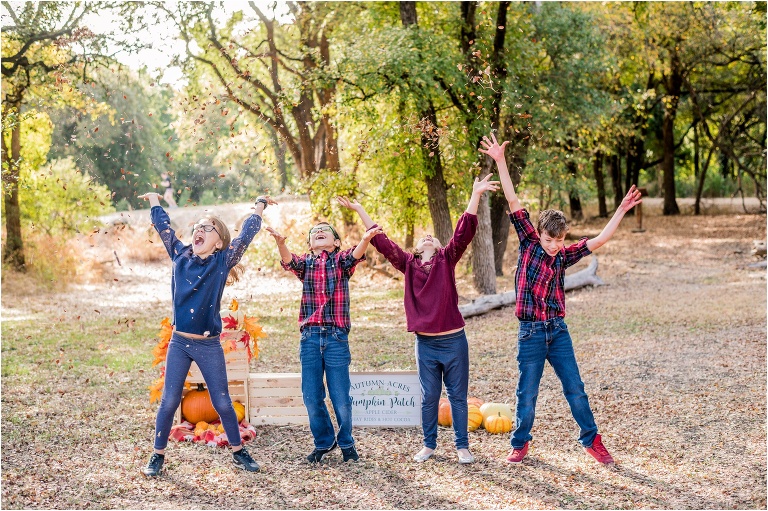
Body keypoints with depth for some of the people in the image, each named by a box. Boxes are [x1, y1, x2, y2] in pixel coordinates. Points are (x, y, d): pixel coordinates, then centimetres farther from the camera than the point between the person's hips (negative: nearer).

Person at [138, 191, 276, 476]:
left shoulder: (223, 262, -2)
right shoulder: (181, 257, 4)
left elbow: (246, 235, -3)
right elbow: (164, 228, 13)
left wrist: (260, 204, 2)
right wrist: (154, 200, 21)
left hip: (209, 346, -2)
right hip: (179, 343, 2)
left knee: (222, 402, 5)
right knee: (169, 402, 4)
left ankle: (238, 453, 19)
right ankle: (158, 455, 16)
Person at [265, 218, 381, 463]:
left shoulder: (341, 260, 6)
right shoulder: (305, 262, 10)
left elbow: (355, 256, -16)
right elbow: (289, 261, -12)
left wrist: (366, 240, -40)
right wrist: (280, 242, -35)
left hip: (336, 337, -2)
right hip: (310, 337, 2)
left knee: (341, 398, 2)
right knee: (312, 398, 7)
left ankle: (346, 443, 25)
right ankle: (324, 442, 28)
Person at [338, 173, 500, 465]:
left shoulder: (447, 260, 0)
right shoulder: (409, 264, 5)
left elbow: (463, 233, -12)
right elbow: (381, 241, 6)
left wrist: (475, 195, -22)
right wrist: (358, 210, 5)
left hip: (453, 341, -2)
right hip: (425, 343, 2)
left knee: (458, 396, 8)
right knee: (428, 398, 12)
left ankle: (462, 446, 18)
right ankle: (429, 445, 25)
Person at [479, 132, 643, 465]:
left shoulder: (564, 256, 4)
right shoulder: (529, 244, -3)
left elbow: (600, 240, 2)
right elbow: (514, 205, -10)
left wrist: (622, 210, -2)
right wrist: (500, 162, -17)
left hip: (558, 330, 3)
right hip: (531, 333, -3)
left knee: (575, 389, 8)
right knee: (527, 394, 6)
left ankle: (591, 441, 21)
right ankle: (520, 443, 24)